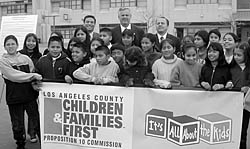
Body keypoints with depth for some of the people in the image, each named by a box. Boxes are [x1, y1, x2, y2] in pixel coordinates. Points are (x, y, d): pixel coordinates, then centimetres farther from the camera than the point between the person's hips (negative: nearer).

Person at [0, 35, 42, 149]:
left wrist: (37, 79, -9)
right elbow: (13, 76, -13)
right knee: (17, 126, 10)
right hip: (14, 97, -1)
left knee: (37, 122, 4)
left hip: (29, 95, 1)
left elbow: (33, 71, 12)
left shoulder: (25, 58, 5)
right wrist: (32, 76, -17)